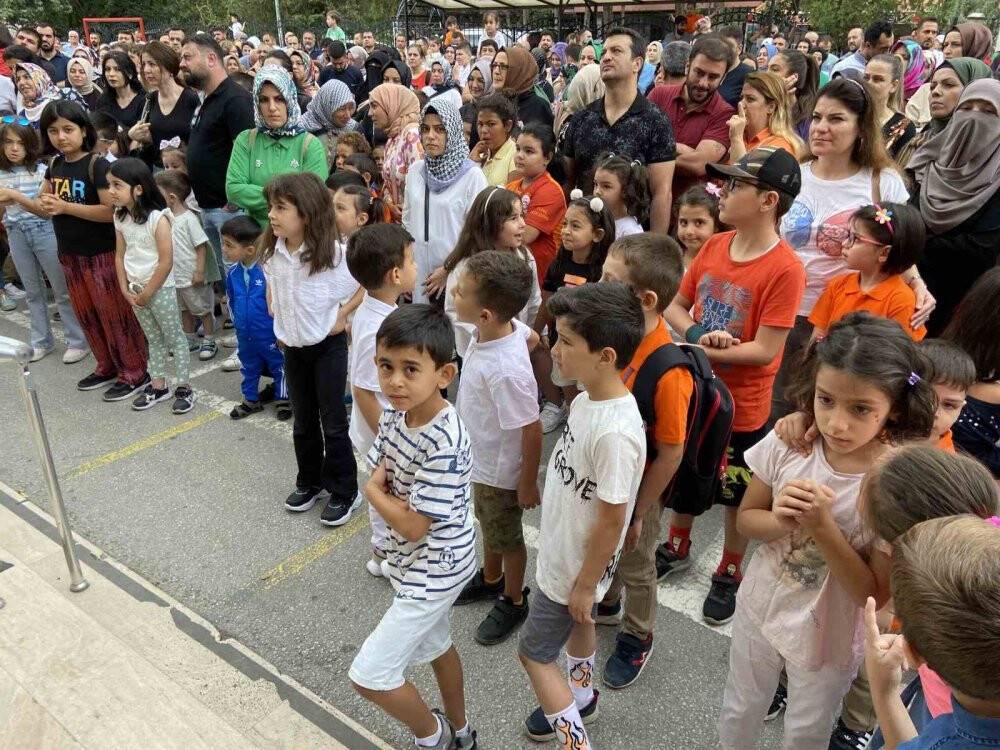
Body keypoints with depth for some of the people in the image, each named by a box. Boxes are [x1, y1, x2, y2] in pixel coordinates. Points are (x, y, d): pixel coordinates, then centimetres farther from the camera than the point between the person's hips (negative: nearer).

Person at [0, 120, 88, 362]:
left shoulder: (41, 170, -8)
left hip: (44, 232, -5)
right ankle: (42, 342, 24)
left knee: (62, 290, 1)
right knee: (32, 291, 14)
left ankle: (77, 342, 9)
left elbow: (46, 210, -13)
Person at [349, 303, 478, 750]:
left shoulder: (445, 443, -33)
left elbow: (412, 525, -28)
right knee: (436, 645, 27)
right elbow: (375, 475, 4)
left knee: (368, 675, 1)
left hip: (433, 570, -8)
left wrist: (375, 491, -12)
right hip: (420, 562, 8)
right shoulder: (393, 416, -7)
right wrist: (393, 495, -17)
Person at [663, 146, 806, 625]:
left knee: (737, 495, 15)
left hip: (741, 407, -6)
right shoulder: (714, 246, -3)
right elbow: (675, 305, 4)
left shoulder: (784, 269, -22)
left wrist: (696, 350, -21)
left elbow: (764, 351, -23)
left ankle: (728, 577, 38)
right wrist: (695, 334, -17)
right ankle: (677, 550, 49)